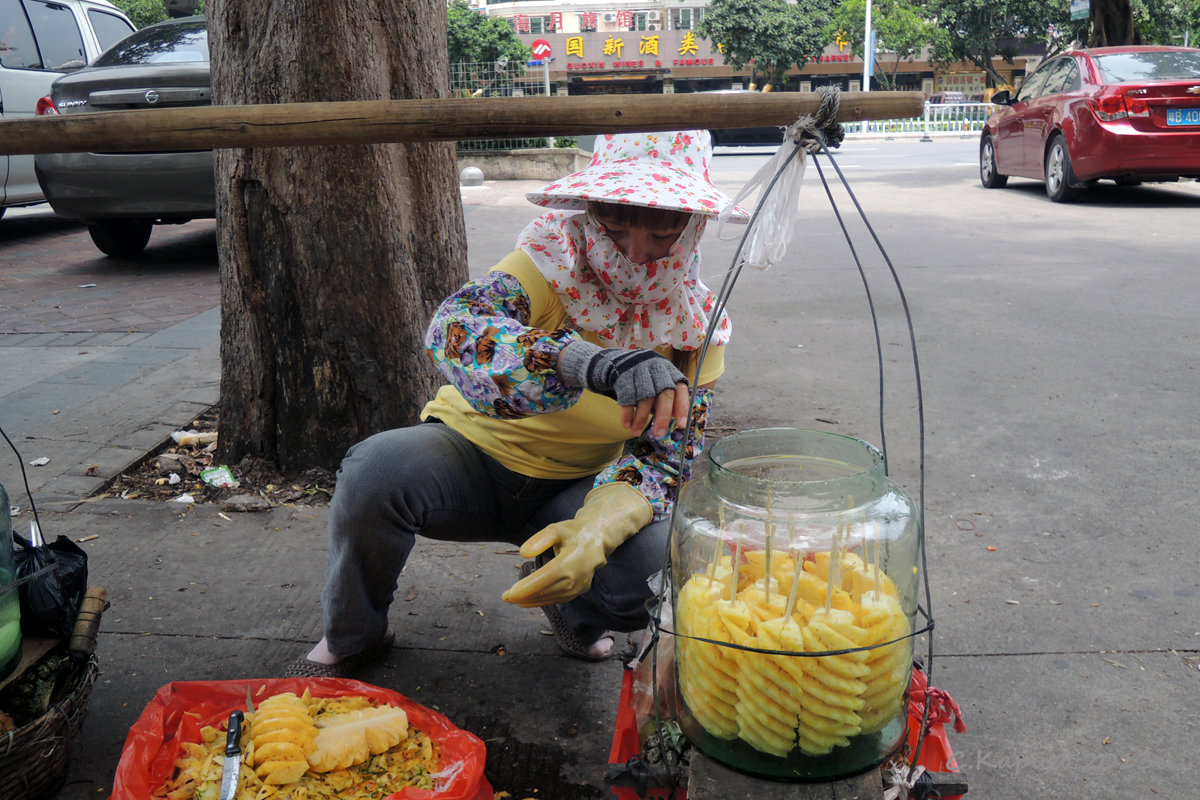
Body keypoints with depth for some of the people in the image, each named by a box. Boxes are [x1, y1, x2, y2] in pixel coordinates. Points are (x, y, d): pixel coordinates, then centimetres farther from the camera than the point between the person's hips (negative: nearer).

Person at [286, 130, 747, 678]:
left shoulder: (694, 319, -10)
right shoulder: (554, 258, -21)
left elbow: (667, 454, -11)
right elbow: (452, 329, -41)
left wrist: (598, 526, -33)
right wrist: (595, 363, -59)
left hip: (577, 488, 2)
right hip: (477, 452, -2)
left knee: (662, 562, -28)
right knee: (376, 468, -33)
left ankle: (571, 611, 11)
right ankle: (351, 638, -2)